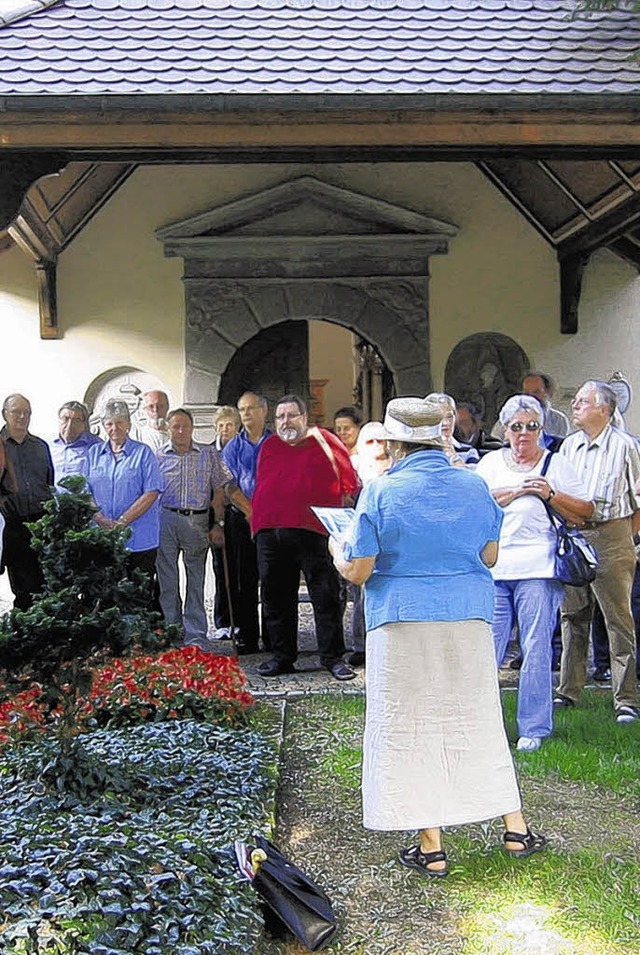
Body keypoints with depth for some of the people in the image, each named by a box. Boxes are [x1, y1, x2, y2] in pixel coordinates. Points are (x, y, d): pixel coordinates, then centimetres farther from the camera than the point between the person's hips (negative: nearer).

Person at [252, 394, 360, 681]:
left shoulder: (325, 441, 4)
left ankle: (333, 658, 6)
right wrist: (258, 519, 15)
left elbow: (349, 486, 6)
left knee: (326, 597, -3)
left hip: (313, 532, -4)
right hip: (270, 534, 4)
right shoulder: (268, 447, 17)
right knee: (276, 599, 9)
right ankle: (282, 657, 20)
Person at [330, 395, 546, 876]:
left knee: (409, 728, 6)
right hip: (469, 619, 4)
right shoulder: (475, 485, 2)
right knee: (478, 721, 16)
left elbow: (358, 571, -9)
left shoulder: (381, 492, -10)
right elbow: (490, 556, 11)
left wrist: (338, 549, 13)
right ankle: (516, 828, 22)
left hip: (403, 623, -4)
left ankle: (431, 848, 11)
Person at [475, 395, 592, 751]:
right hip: (493, 568, 2)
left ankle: (534, 728, 8)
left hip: (538, 569, -2)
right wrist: (516, 491, -8)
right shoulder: (491, 462, 17)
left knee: (537, 650, -1)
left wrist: (550, 495, -7)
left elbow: (586, 511, 6)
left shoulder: (556, 464, 11)